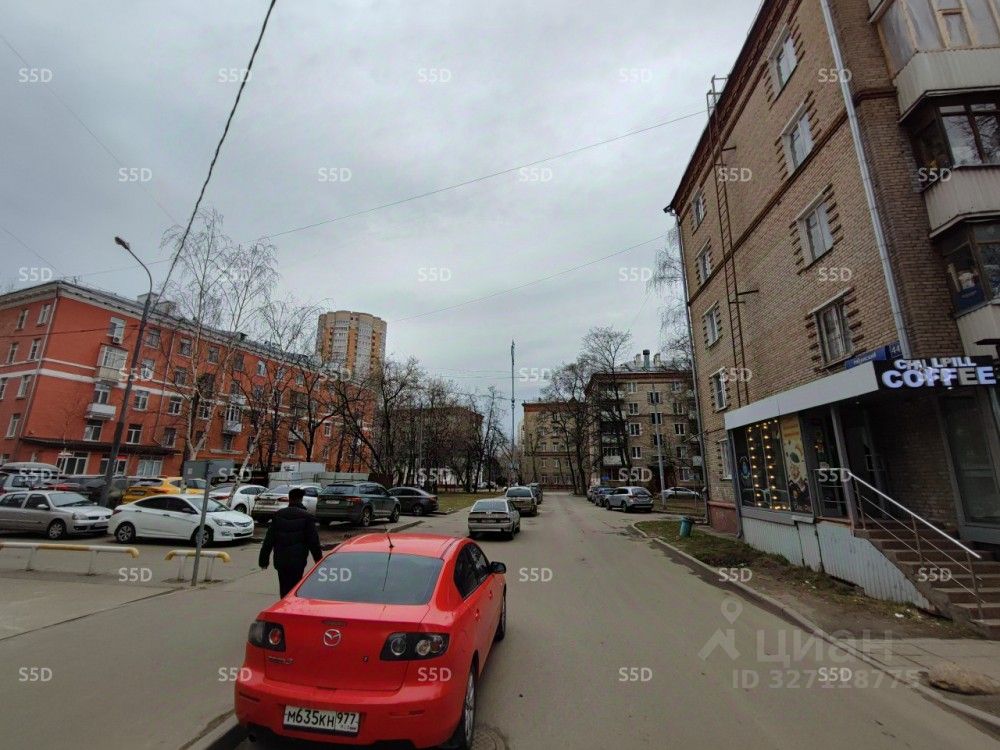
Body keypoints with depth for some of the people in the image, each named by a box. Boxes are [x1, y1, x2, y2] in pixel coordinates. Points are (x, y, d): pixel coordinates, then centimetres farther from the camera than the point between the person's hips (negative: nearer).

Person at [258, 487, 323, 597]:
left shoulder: (278, 515, 5)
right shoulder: (307, 516, -7)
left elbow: (268, 540, 6)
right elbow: (313, 542, -6)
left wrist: (263, 560, 13)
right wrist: (319, 561, 2)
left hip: (280, 561, 4)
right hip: (297, 561, -4)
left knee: (284, 590, 17)